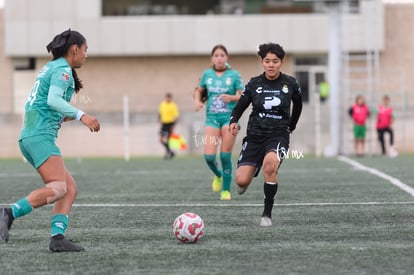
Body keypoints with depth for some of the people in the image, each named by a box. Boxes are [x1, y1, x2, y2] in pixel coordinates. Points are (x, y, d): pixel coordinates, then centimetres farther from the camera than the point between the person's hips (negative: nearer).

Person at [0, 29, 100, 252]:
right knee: (58, 188, -23)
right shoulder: (63, 70, -5)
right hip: (40, 135, -10)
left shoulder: (51, 67, 23)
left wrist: (65, 116, 30)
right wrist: (80, 115, -28)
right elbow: (53, 99, -21)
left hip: (30, 136, 10)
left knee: (70, 189, 4)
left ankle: (57, 237, -9)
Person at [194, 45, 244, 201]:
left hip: (229, 117, -2)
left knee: (225, 156, -6)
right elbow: (199, 90, 23)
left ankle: (226, 190, 8)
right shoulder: (207, 74, 9)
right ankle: (218, 175, 23)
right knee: (209, 156, -10)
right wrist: (197, 101, 2)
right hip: (212, 117, 2)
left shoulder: (234, 75, 1)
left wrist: (232, 97, -24)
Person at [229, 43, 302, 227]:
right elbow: (239, 107, 4)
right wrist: (233, 122, -16)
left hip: (278, 135, -2)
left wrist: (291, 127, 25)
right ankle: (249, 176, 33)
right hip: (255, 135, 2)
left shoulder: (290, 84, -1)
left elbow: (298, 106, 18)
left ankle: (267, 214, -20)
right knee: (241, 181, -11)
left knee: (270, 163, -35)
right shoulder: (254, 84, -1)